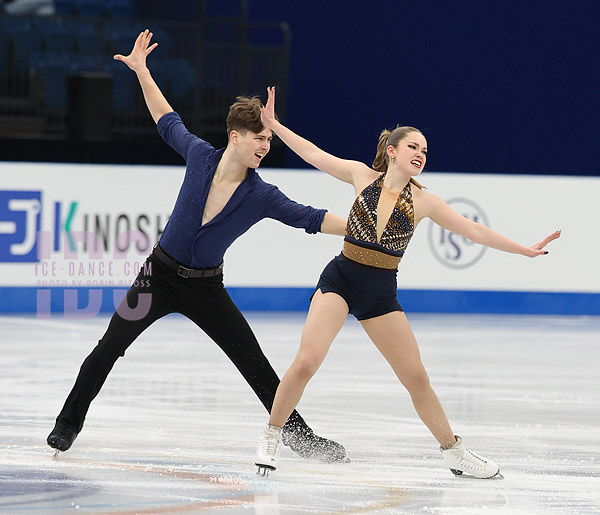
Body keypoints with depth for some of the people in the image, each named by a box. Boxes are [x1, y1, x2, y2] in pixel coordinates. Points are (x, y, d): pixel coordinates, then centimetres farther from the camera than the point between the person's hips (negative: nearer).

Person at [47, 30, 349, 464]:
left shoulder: (262, 196, -12)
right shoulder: (201, 156, -11)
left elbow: (311, 218, -14)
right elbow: (168, 122, 5)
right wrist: (141, 70, 8)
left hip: (205, 288, 0)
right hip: (160, 275, 0)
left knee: (255, 363, -1)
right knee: (109, 347, 1)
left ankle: (297, 433, 10)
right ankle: (69, 423, 16)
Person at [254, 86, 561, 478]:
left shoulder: (423, 202, 2)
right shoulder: (363, 176, 0)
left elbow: (474, 230, 5)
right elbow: (314, 155, 7)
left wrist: (525, 250, 2)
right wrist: (273, 125, 6)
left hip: (381, 292, 2)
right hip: (340, 279, -2)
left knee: (417, 378, 4)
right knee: (306, 362, -20)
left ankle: (454, 452, 21)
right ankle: (272, 437, -2)